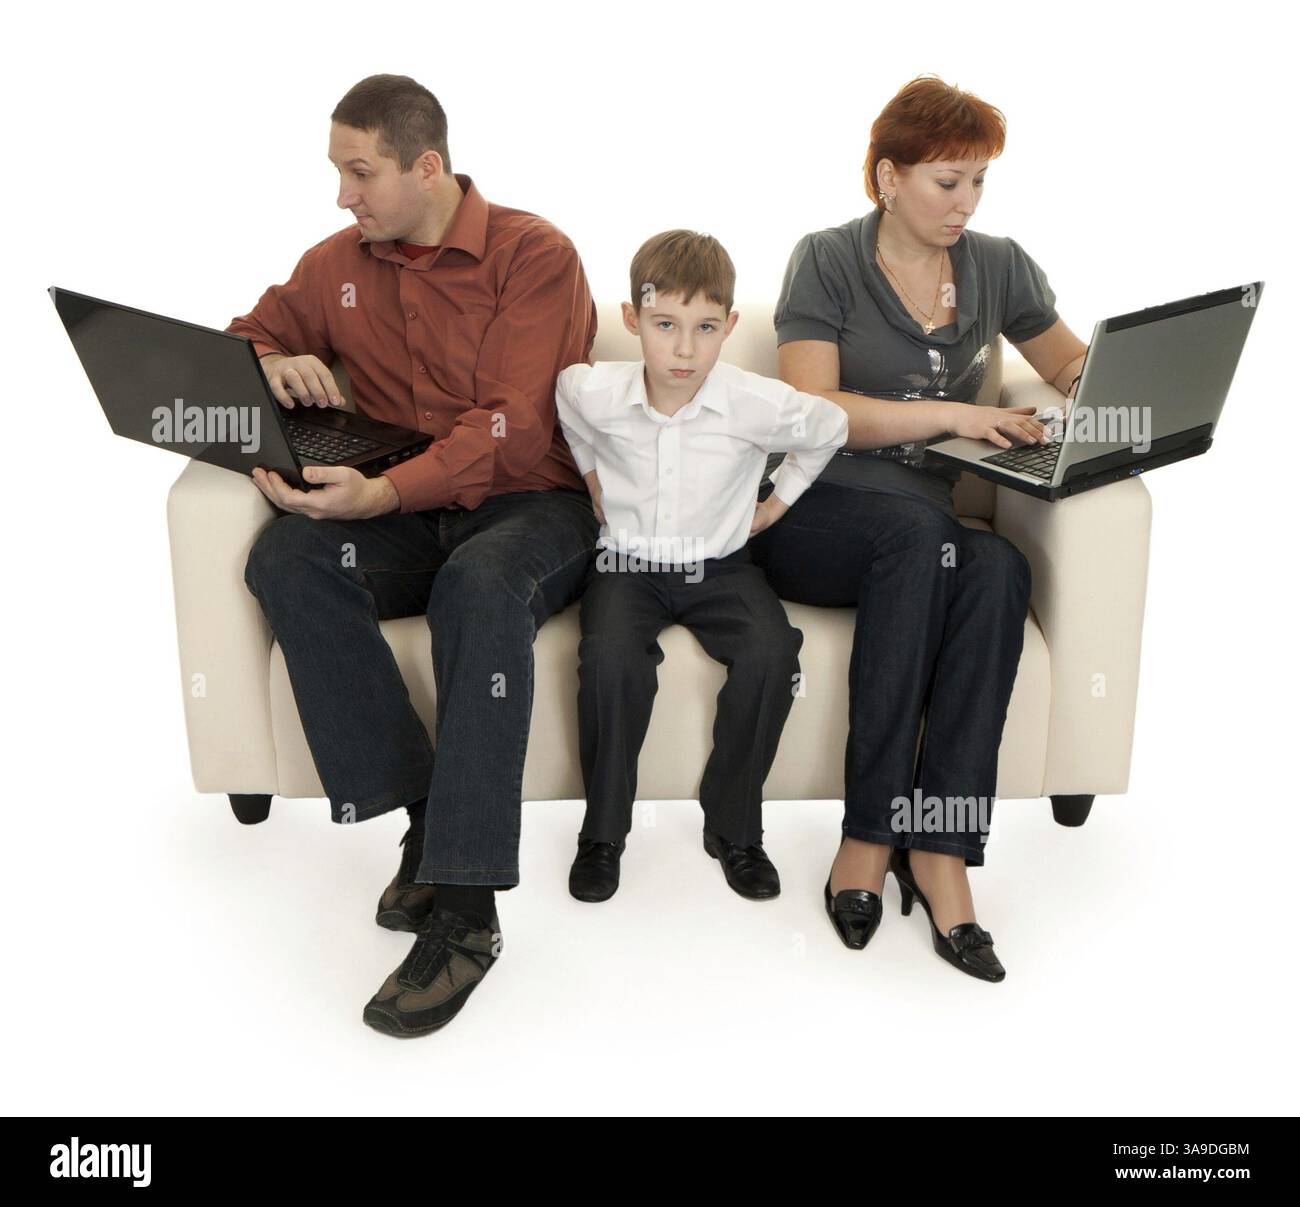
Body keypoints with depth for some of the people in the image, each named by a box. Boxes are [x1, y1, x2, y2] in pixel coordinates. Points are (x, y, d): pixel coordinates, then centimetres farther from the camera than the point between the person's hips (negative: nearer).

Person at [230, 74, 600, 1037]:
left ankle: (465, 906, -35)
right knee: (287, 556, -27)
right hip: (401, 521, 5)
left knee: (481, 582, -39)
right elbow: (246, 340, 25)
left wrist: (384, 493, -32)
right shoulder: (338, 263, 11)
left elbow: (508, 432, -16)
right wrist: (274, 366, -2)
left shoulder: (534, 255, -5)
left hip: (529, 501, -4)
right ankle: (426, 819, -23)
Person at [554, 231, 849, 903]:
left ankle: (733, 828, -5)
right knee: (611, 659, -30)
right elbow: (568, 411, 14)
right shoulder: (592, 394, -13)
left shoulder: (756, 405, -16)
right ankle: (602, 831, -6)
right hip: (627, 562, 0)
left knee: (772, 654, -27)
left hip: (719, 566, 0)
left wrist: (777, 503, 10)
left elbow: (829, 427, 6)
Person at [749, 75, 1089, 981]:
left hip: (929, 532, 3)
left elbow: (1074, 365, 26)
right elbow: (812, 410, -9)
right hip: (816, 515, -3)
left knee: (999, 566, -32)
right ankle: (874, 831, -29)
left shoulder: (999, 266, 14)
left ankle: (941, 849, -30)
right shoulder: (827, 261, 2)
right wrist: (949, 413, -18)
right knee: (919, 526, -37)